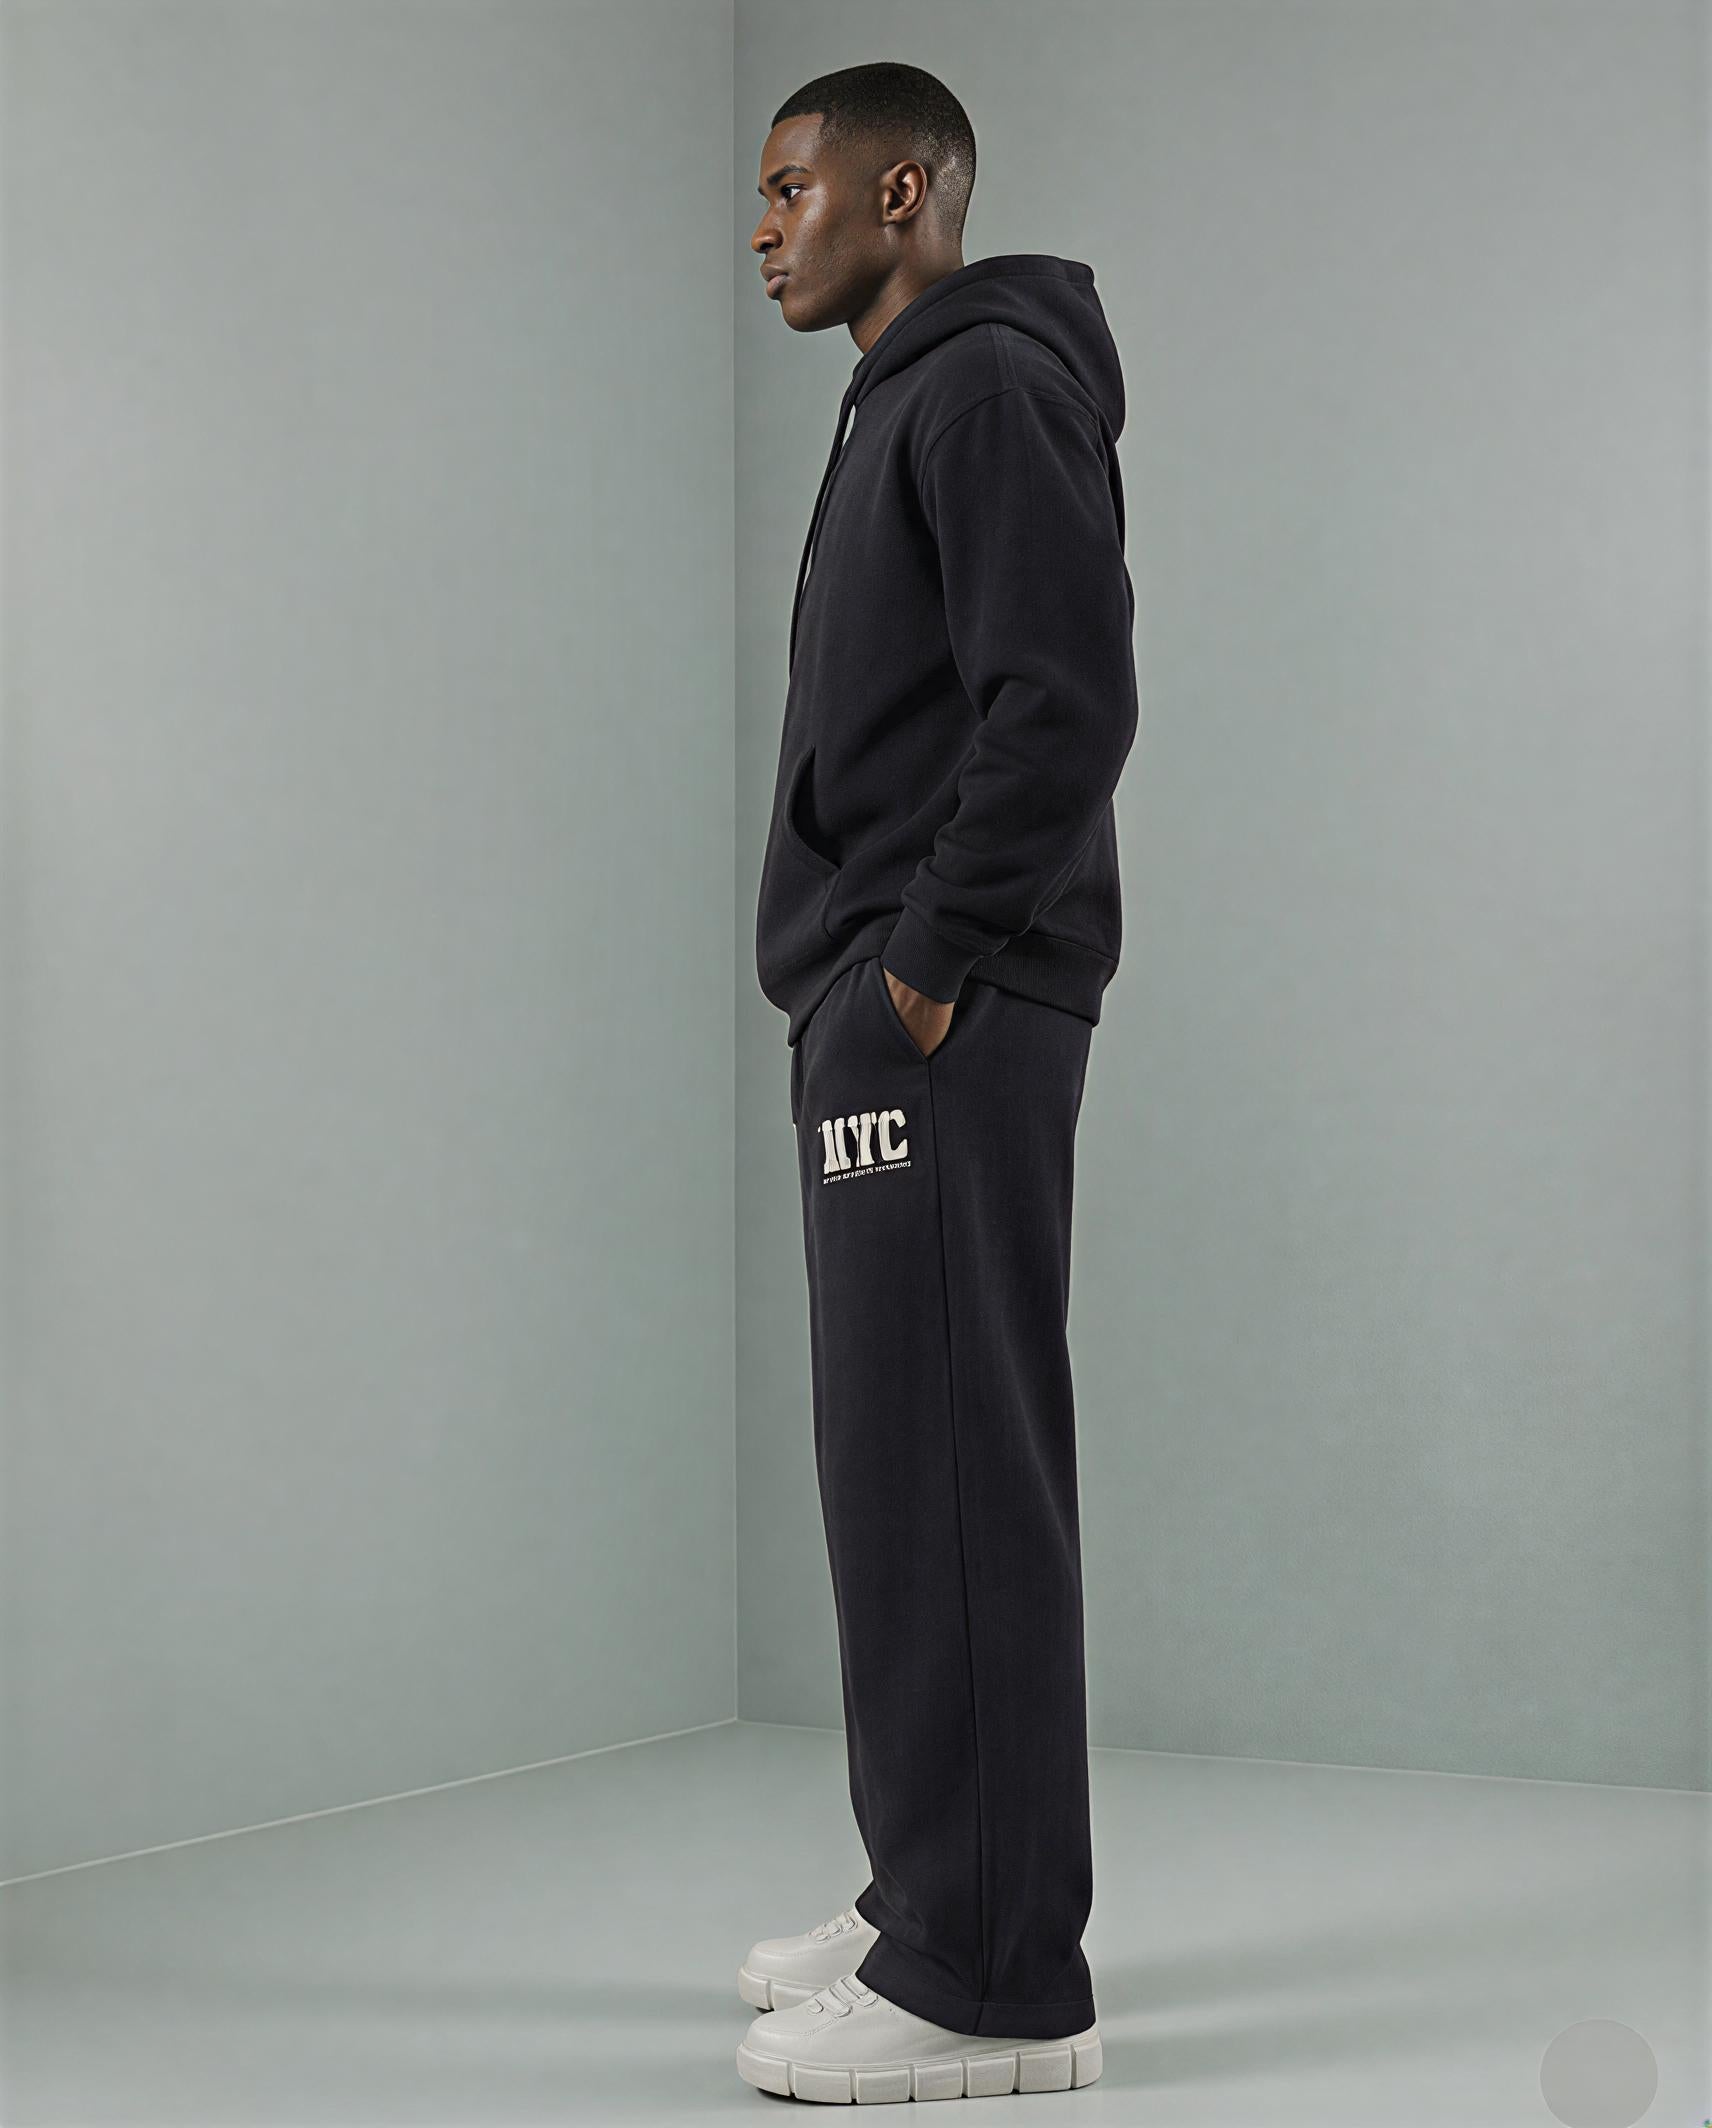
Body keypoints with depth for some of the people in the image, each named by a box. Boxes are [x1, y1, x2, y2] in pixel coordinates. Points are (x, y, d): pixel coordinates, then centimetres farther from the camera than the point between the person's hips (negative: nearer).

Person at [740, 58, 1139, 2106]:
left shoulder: (990, 386, -9)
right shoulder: (903, 407, 22)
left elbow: (1066, 703, -21)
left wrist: (926, 965, -18)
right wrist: (867, 980, 15)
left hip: (941, 1023, -10)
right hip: (882, 1018, 10)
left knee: (946, 1474, -10)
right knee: (914, 1470, 12)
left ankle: (992, 1980, -6)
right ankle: (936, 1902, 21)